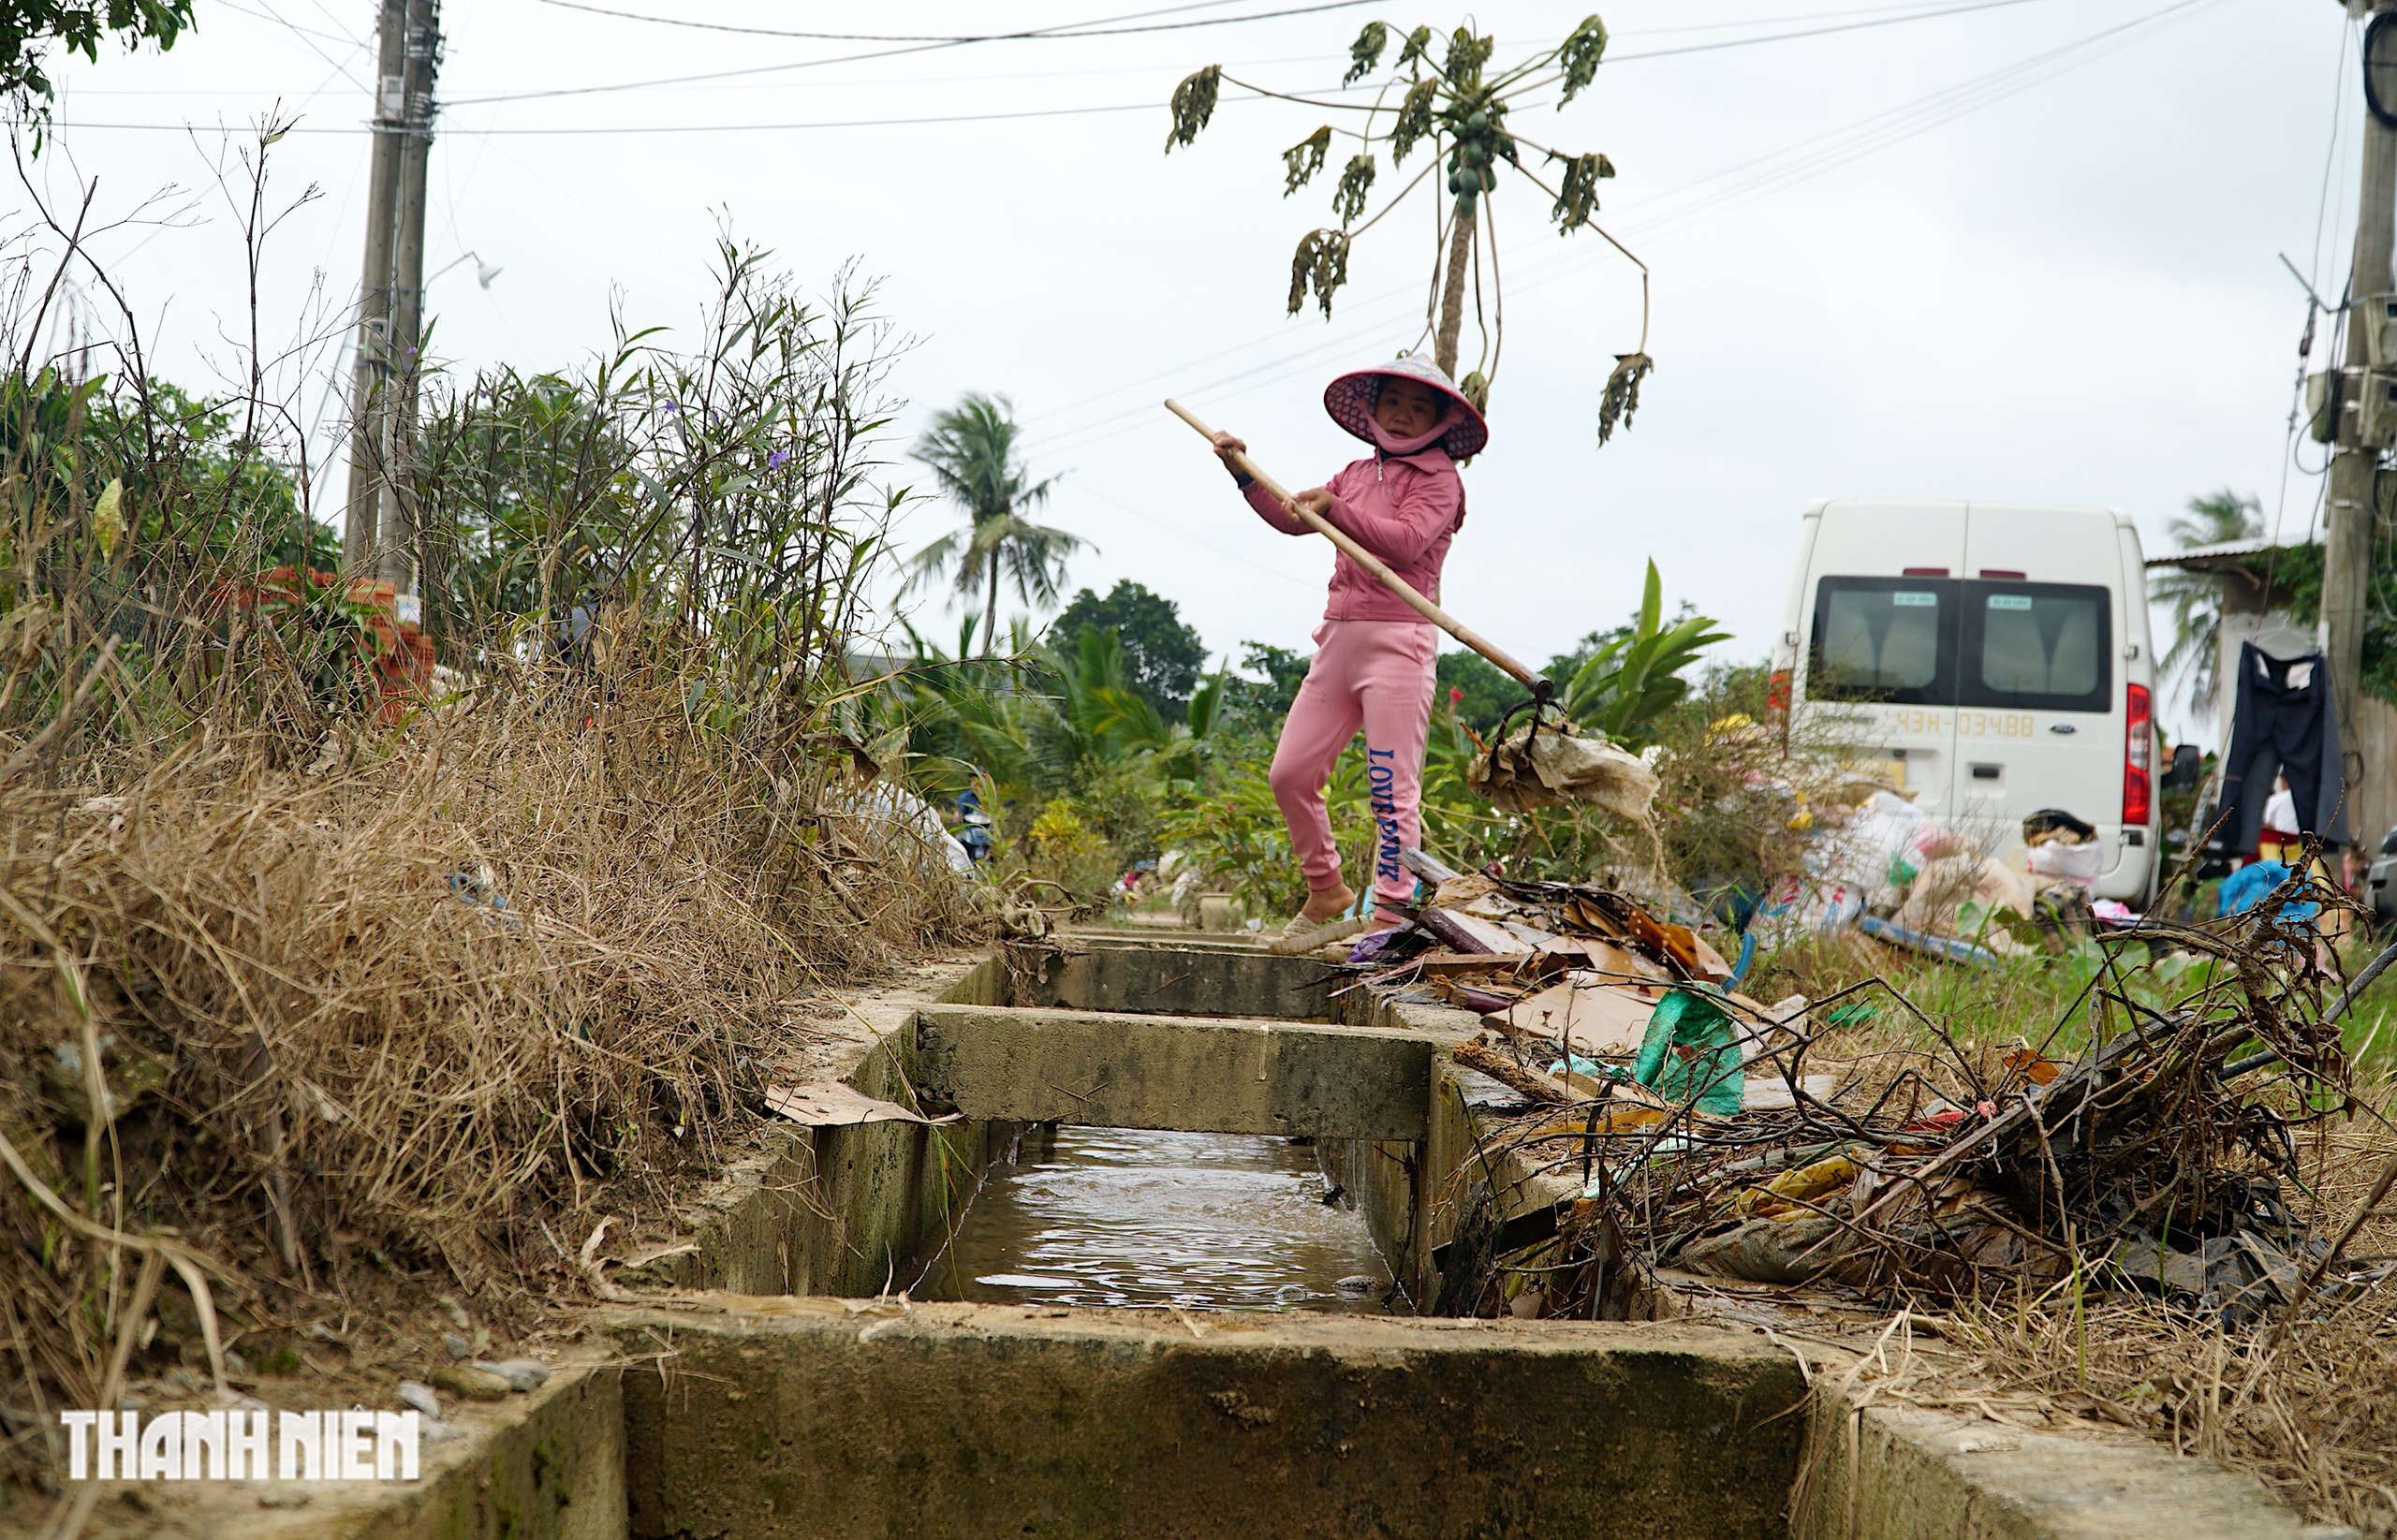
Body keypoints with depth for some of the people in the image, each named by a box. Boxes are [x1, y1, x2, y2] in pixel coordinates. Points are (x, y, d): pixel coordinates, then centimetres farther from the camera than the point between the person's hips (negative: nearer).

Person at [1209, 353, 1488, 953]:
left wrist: (1334, 509, -18)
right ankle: (1328, 898, 20)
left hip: (1398, 641, -7)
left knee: (1391, 787, -9)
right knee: (1290, 773, 6)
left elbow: (1406, 540, -18)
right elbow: (1293, 518, 24)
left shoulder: (1438, 478, -2)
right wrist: (1243, 472, 15)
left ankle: (1391, 918, -8)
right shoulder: (1358, 473, 19)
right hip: (1339, 636, 7)